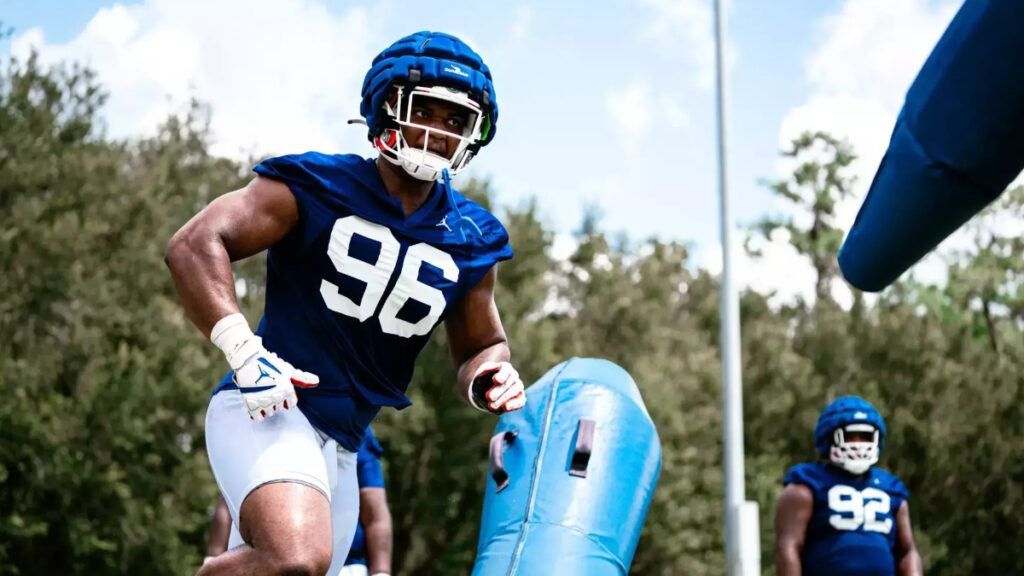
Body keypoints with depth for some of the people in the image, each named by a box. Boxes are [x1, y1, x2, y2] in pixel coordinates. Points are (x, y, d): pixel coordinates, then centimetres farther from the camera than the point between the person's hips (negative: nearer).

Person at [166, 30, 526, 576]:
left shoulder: (470, 242, 9)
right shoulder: (317, 187, -5)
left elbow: (479, 345, 21)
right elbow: (194, 246, -13)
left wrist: (489, 377, -4)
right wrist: (244, 351, -25)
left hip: (340, 448, 7)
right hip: (267, 410, -7)